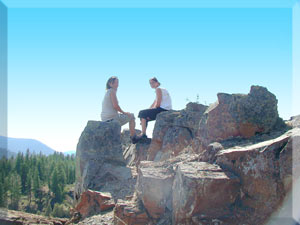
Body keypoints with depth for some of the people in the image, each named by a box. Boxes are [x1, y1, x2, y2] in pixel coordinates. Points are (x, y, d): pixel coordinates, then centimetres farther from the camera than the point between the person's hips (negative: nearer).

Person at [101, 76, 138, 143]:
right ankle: (133, 137, 8)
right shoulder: (112, 91, -10)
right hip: (112, 117, -9)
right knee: (131, 116, 9)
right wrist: (123, 112, -4)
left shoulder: (107, 92, 17)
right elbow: (115, 106, -18)